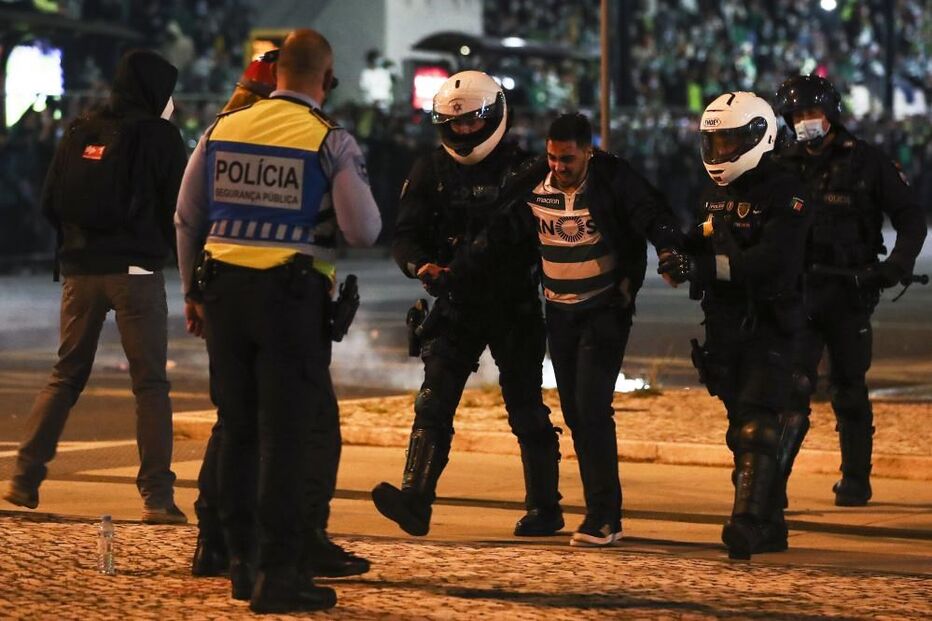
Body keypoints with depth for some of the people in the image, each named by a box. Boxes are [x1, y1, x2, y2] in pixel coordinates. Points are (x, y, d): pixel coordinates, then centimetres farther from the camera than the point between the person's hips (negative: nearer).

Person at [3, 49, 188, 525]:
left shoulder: (78, 133, 9)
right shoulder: (158, 135, -4)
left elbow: (50, 204, 9)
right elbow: (179, 208, -3)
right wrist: (167, 249, 16)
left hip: (80, 271, 4)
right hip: (136, 271, -4)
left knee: (66, 375, 14)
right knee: (150, 384, -1)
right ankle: (157, 495, -6)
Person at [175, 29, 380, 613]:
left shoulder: (223, 128, 7)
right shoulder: (330, 140, -7)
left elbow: (188, 218, 12)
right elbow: (364, 231, -9)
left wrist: (192, 291, 23)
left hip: (223, 288, 5)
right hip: (293, 295, -5)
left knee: (238, 429, 14)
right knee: (287, 434, -1)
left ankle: (242, 561, 21)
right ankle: (278, 573, -3)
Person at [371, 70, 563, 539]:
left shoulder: (522, 170, -1)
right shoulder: (431, 172, 5)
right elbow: (405, 234, 0)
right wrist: (422, 266, -20)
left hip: (514, 309, -2)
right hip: (456, 307, 2)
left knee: (526, 410, 4)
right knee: (433, 402, -11)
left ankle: (544, 508, 15)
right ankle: (415, 502, -19)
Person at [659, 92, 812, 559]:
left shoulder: (783, 193, -11)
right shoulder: (716, 195, 16)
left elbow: (774, 259, -24)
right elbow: (700, 248, 18)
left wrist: (707, 267, -30)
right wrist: (679, 258, -7)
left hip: (769, 325, -8)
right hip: (724, 324, 8)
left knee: (756, 425, -16)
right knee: (741, 426, 11)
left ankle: (748, 524, -24)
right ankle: (770, 526, 19)